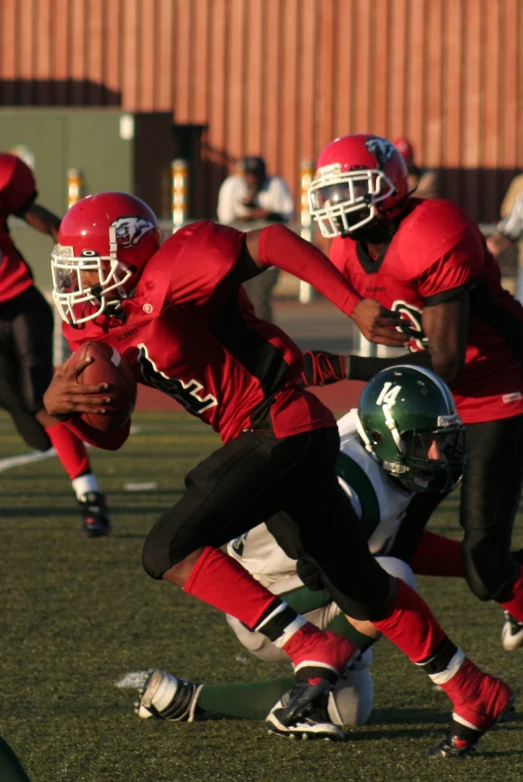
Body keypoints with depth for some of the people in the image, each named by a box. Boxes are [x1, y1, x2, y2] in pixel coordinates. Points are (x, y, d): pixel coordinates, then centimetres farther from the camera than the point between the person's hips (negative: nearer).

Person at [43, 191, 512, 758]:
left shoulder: (165, 277, -15)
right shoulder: (100, 331, 11)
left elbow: (272, 242, -19)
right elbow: (110, 434, 15)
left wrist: (355, 307, -23)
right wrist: (60, 404, -6)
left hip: (278, 426, -10)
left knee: (169, 550, -15)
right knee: (361, 591, 16)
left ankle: (312, 650, -17)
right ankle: (474, 697, 26)